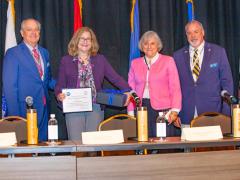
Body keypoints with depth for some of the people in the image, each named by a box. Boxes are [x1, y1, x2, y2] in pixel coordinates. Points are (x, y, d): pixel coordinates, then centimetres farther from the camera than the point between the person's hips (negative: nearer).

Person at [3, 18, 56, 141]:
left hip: (43, 108, 6)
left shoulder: (44, 53, 15)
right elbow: (9, 87, -8)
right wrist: (14, 115, -14)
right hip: (25, 111, -6)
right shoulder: (13, 53, -4)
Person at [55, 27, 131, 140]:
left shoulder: (100, 60, 11)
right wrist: (59, 95, -12)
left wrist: (127, 91, -10)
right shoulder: (66, 61, 9)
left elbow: (115, 77, 4)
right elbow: (60, 85, 9)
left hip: (95, 108, 1)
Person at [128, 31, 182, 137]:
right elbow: (131, 89, 13)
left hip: (163, 110, -2)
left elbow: (175, 88, 2)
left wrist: (175, 110, -9)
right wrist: (130, 112, 3)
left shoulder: (168, 61, 8)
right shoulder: (135, 63, 15)